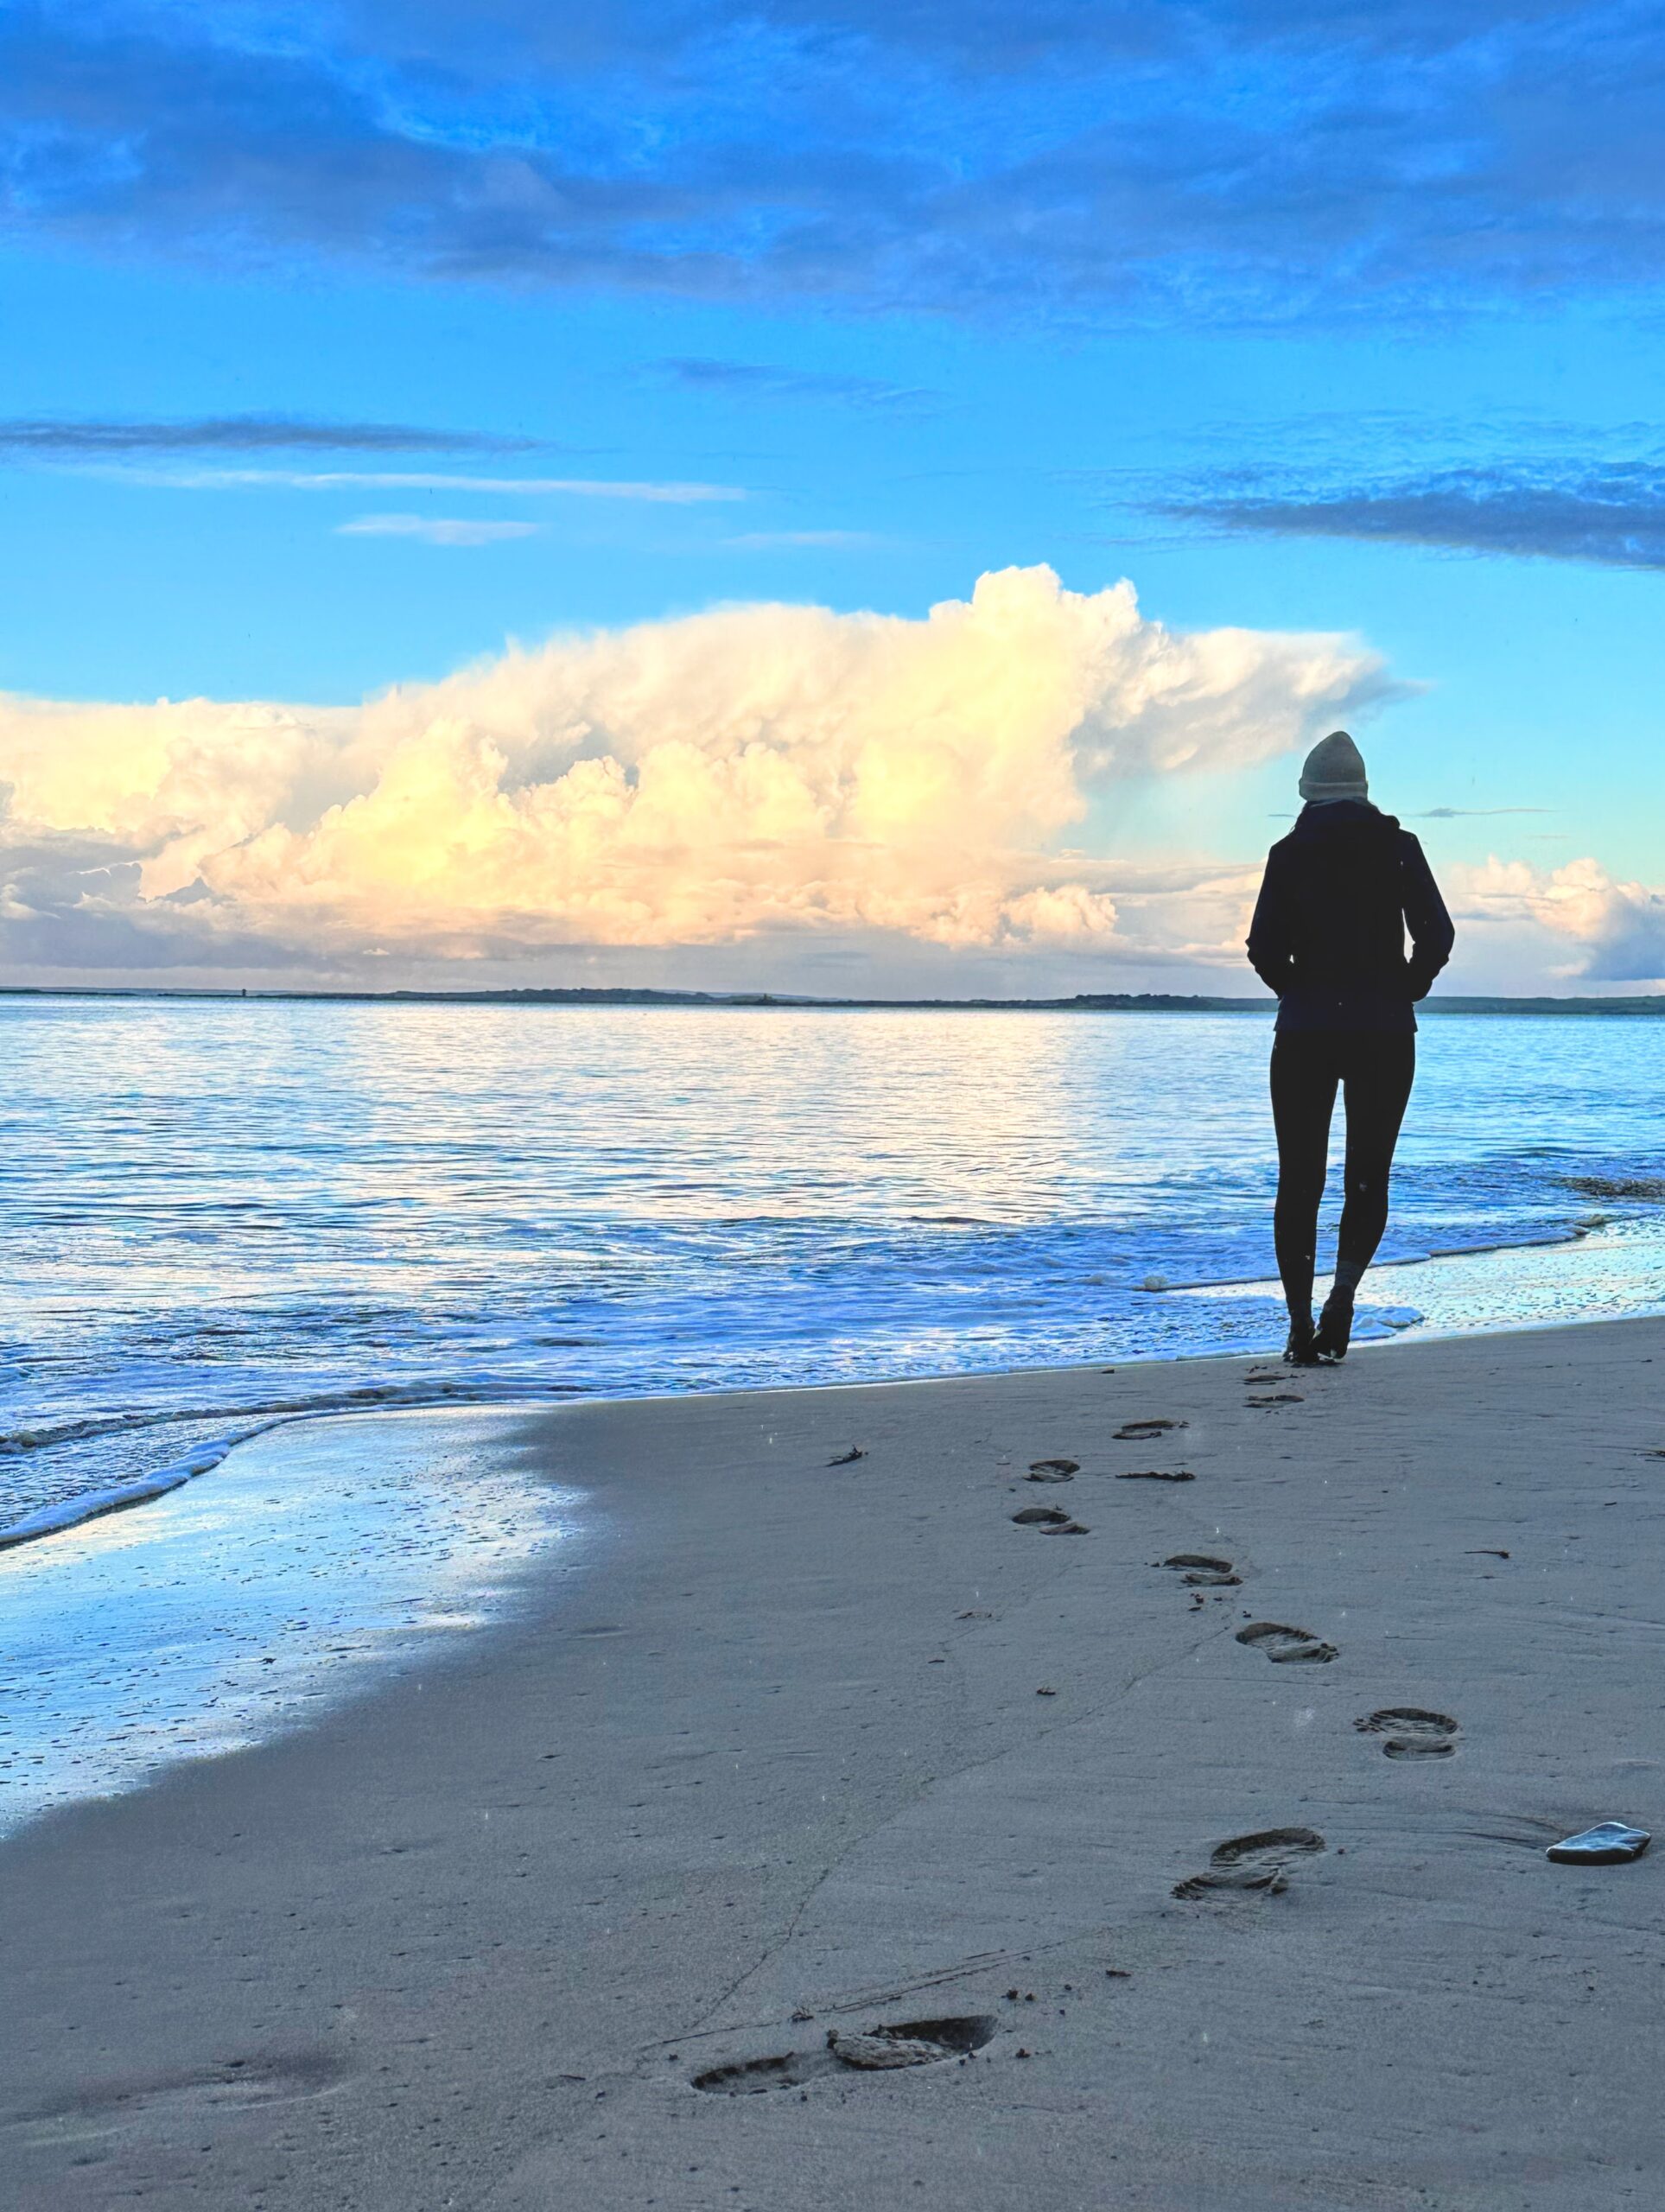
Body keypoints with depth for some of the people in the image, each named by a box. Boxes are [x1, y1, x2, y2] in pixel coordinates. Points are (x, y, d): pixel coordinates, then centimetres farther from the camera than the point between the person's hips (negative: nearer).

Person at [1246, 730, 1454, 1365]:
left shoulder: (1290, 853, 0)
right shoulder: (1398, 847, 1)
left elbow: (1265, 948, -6)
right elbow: (1436, 937, -5)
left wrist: (1302, 993, 11)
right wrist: (1402, 995, 10)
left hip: (1304, 1032, 0)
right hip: (1384, 1033, 0)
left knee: (1299, 1180, 7)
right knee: (1367, 1177, 7)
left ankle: (1301, 1324, 3)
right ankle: (1344, 1289, -18)